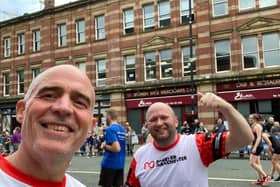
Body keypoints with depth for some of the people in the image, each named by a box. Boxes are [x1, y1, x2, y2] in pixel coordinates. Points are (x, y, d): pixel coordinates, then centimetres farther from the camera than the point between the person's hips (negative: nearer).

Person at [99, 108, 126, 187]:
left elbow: (117, 148, -25)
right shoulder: (122, 128, 8)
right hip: (120, 163, 7)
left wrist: (105, 146, -10)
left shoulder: (110, 129, -16)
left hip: (109, 163, -7)